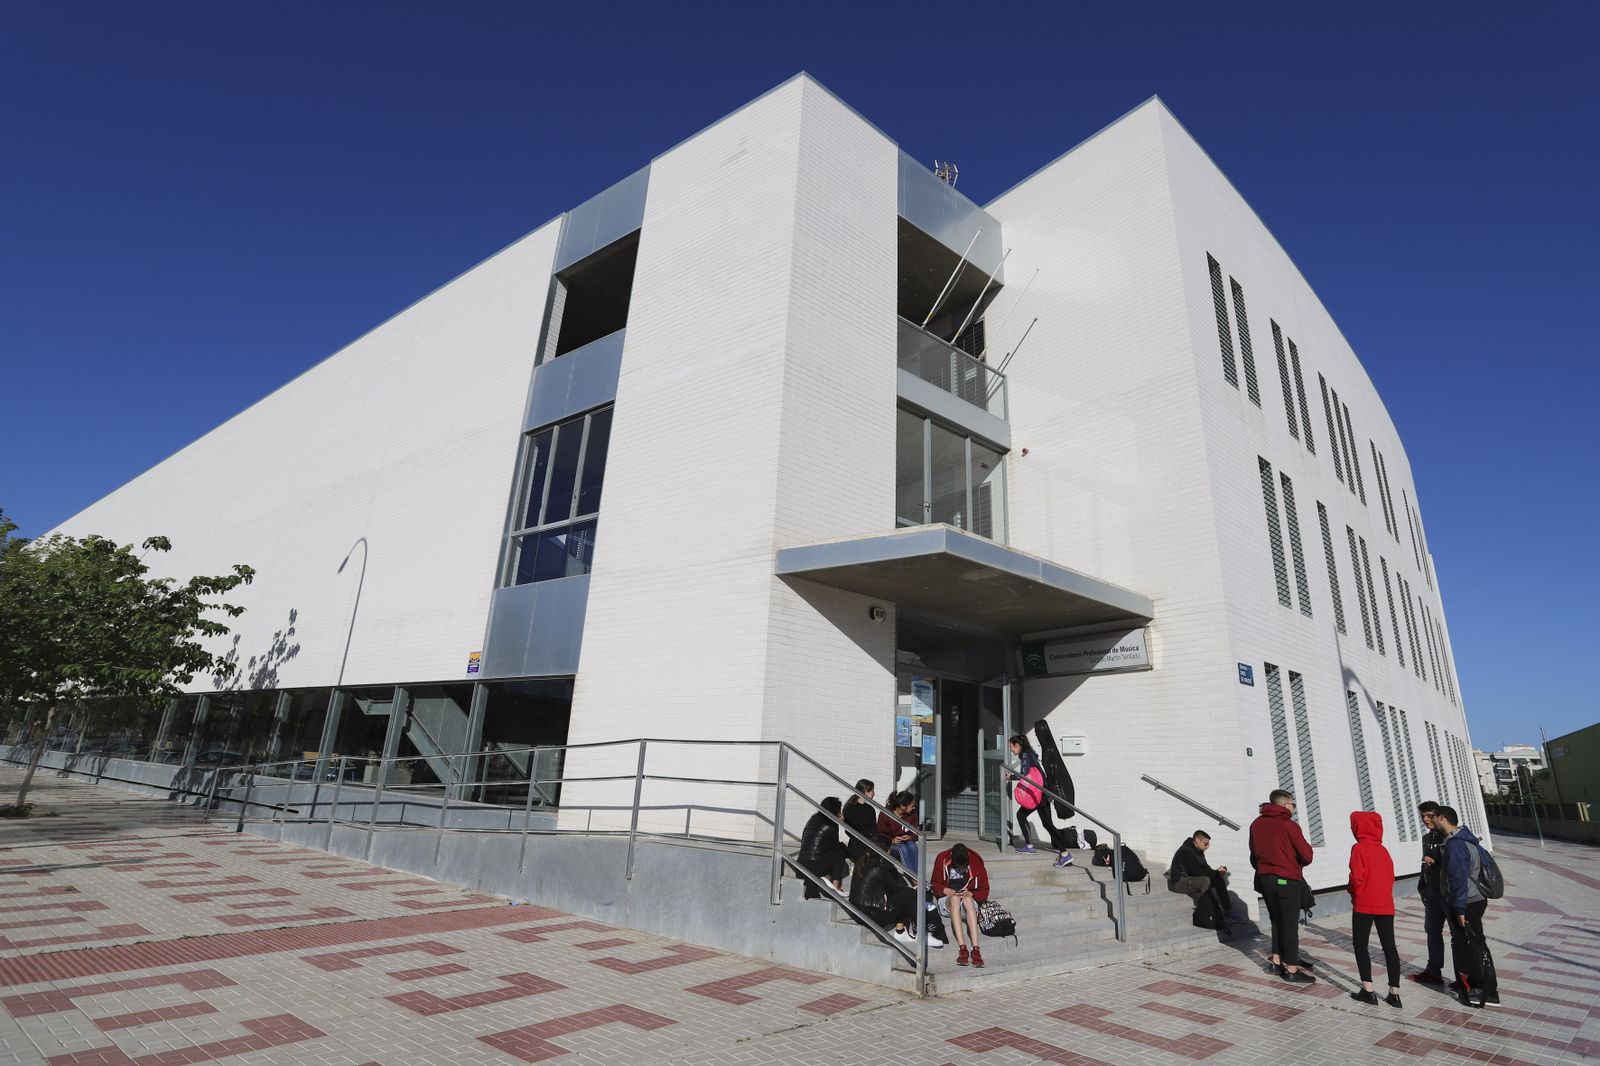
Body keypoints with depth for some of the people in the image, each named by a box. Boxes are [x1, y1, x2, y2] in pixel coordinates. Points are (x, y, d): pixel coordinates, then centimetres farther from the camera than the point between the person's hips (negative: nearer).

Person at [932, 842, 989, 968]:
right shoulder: (942, 859, -5)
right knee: (955, 898, -36)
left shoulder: (976, 862, -6)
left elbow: (984, 891, 1)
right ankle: (963, 949, -45)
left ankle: (975, 949, -46)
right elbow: (935, 884, 6)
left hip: (969, 900, 0)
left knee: (968, 900, -36)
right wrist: (945, 890, -16)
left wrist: (970, 894, -18)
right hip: (947, 901, 0)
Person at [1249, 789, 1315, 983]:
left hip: (1264, 878, 6)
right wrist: (1295, 863, 9)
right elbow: (1307, 856, -11)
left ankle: (1277, 961, 22)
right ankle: (1292, 970, 4)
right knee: (1290, 924, 1)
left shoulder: (1256, 824, 6)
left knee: (1277, 921, 19)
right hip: (1287, 880, -6)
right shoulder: (1289, 825, -13)